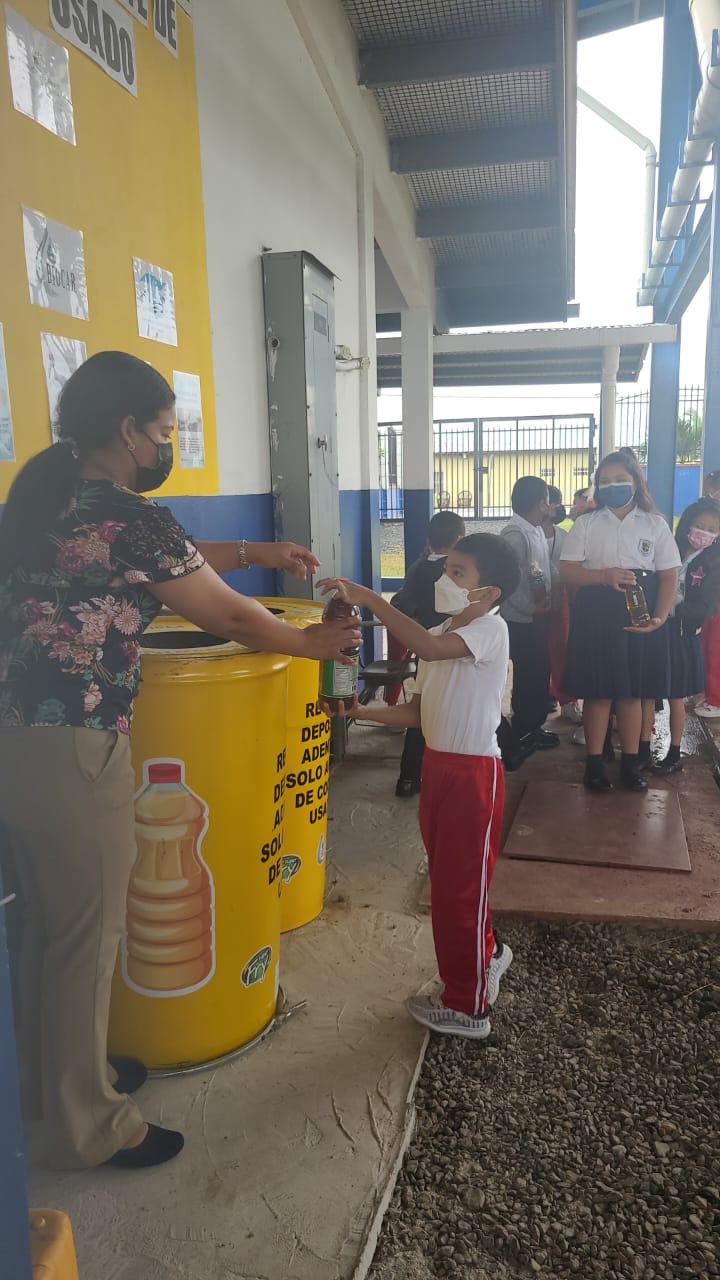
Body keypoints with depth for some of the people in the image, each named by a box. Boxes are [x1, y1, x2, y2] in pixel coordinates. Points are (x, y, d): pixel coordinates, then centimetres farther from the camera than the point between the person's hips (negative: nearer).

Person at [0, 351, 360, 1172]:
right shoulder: (124, 516, -16)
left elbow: (167, 560, 26)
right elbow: (230, 620, -8)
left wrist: (253, 552, 28)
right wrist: (313, 643, 8)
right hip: (72, 750, -9)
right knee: (88, 933, 6)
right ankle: (89, 1127, 25)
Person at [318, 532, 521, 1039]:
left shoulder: (490, 628, -16)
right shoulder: (441, 636, 9)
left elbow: (427, 647, -35)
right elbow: (421, 709, 9)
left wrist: (369, 598, -34)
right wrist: (365, 712, -3)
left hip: (473, 772, -8)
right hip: (439, 765, 8)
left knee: (460, 884, 2)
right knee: (449, 875, 21)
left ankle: (468, 1006, 19)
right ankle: (487, 952, 47)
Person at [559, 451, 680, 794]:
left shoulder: (655, 524, 4)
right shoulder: (586, 524, 2)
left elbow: (669, 575, 2)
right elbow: (567, 571, -3)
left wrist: (660, 617, -13)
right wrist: (604, 576, -20)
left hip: (640, 615, 1)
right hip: (596, 613, -1)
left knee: (633, 692, 9)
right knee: (598, 692, 3)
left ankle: (630, 763, 21)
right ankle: (594, 763, 15)